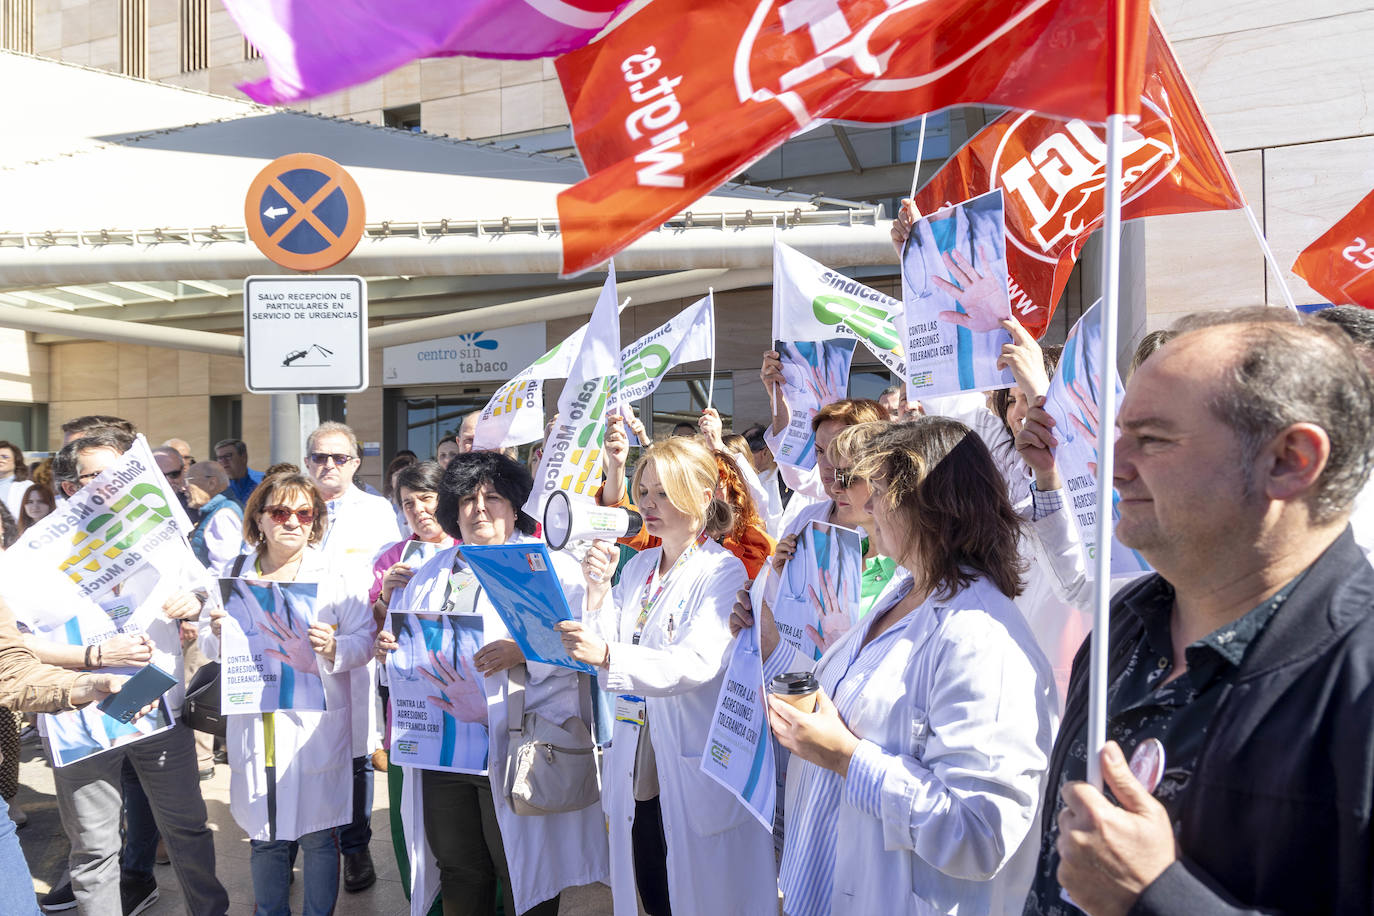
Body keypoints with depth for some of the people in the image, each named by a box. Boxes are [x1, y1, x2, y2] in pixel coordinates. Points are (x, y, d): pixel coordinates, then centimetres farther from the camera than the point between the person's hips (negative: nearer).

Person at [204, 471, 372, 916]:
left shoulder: (334, 574, 0)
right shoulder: (236, 574, 8)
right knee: (264, 836, 13)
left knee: (318, 837, 4)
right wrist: (218, 633, -9)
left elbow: (365, 639, -3)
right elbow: (208, 644, 13)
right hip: (254, 725, 3)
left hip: (315, 725, -3)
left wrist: (335, 648, -23)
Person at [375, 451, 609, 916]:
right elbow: (412, 640, 27)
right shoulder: (432, 573, 18)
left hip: (512, 752, -5)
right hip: (442, 750, 6)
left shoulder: (550, 564, -1)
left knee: (522, 878, 2)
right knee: (459, 877, 15)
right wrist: (391, 646, 4)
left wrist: (524, 651, -25)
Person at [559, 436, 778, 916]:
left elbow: (698, 663, -26)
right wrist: (598, 590, -6)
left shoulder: (723, 572, -10)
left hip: (695, 770, -6)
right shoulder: (637, 566, 11)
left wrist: (607, 656, -37)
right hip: (637, 768, 6)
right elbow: (607, 667, 8)